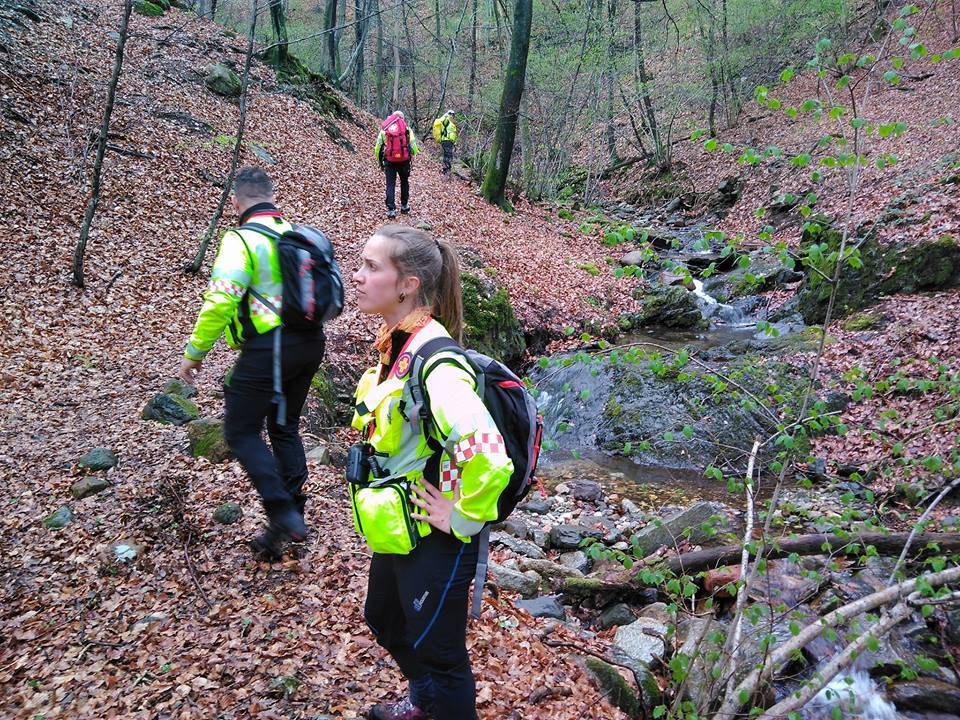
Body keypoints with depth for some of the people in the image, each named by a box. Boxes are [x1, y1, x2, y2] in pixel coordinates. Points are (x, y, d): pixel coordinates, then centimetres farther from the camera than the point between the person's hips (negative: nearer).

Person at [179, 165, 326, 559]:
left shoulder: (241, 240, -11)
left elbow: (220, 301, -19)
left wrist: (194, 352, -9)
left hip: (267, 350, -7)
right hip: (310, 344, 7)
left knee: (242, 432, 7)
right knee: (285, 427, 20)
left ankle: (283, 514, -2)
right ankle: (294, 515, 24)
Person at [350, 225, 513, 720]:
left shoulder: (434, 363, -30)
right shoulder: (394, 344, -1)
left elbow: (490, 461, -39)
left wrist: (463, 519, -24)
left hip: (434, 539, -10)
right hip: (395, 528, 10)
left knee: (437, 651, 12)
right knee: (384, 621, 30)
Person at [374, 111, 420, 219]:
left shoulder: (384, 130, 6)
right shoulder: (407, 129, 1)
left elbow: (377, 149, 6)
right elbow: (414, 148, -3)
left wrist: (380, 162, 18)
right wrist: (410, 155, 18)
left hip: (389, 161, 0)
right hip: (404, 161, 0)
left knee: (390, 185, 5)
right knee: (404, 182, 19)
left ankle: (391, 209, -2)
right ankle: (404, 206, 29)